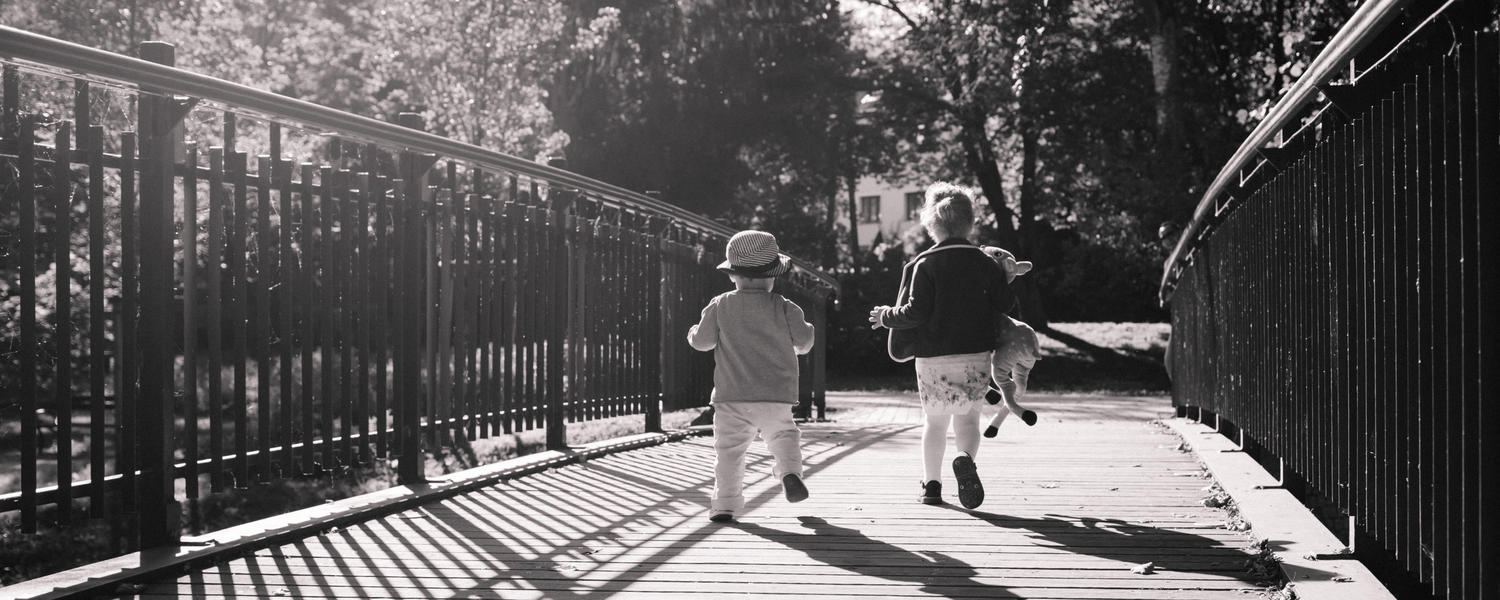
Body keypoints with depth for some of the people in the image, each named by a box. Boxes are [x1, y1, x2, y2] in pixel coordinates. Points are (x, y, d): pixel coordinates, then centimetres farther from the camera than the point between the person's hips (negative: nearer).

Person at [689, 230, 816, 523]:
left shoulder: (720, 307, 0)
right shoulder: (784, 309, 0)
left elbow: (702, 341, 4)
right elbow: (803, 342, 6)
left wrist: (694, 333, 27)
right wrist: (806, 329, 29)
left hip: (731, 396, 0)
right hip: (776, 395, 0)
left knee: (728, 447, 4)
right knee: (782, 434, 16)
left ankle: (726, 502, -3)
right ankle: (789, 471, -11)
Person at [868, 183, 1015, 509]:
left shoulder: (923, 264, -8)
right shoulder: (984, 262, 1)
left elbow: (915, 312, -14)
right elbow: (1006, 304, 1)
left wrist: (885, 316, 3)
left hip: (933, 357, -1)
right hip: (976, 356, 1)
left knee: (935, 421, 15)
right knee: (967, 419, 9)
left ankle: (932, 483, 16)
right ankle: (965, 459, -21)